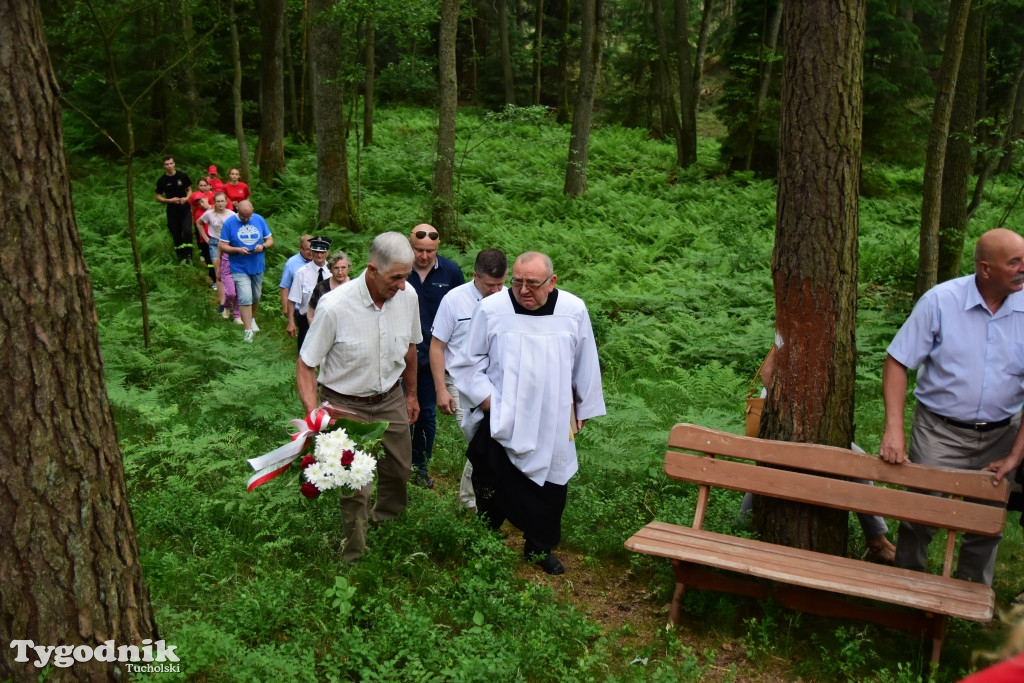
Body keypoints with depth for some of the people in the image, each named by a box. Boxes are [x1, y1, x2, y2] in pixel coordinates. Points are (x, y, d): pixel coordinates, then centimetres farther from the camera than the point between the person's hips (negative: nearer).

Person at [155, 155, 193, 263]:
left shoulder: (182, 176, -1)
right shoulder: (162, 181, -1)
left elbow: (189, 190, 9)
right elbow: (158, 197, 4)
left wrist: (187, 198, -12)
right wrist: (170, 200, -14)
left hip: (185, 209, -1)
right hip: (172, 211, 1)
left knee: (187, 231, -17)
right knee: (176, 234, 6)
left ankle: (188, 255, -8)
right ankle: (181, 257, 18)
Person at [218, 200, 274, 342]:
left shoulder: (259, 220, -1)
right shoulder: (229, 223, -9)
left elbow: (270, 240, 4)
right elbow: (222, 246, -9)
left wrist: (263, 246, -18)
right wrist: (238, 250, -26)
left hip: (257, 266, 4)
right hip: (240, 268, -4)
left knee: (256, 296, 18)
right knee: (245, 298, -12)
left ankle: (252, 318, 44)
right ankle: (248, 330, -7)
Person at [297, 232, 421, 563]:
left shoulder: (408, 296, -12)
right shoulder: (334, 306, -26)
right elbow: (306, 366, -17)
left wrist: (411, 393, 18)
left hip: (391, 401, 5)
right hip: (346, 407, -5)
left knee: (399, 471, 18)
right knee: (355, 486, -3)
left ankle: (386, 523, 49)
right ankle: (355, 557, 22)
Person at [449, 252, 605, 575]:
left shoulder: (574, 311, -6)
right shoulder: (491, 309, -12)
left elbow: (585, 366, 7)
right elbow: (469, 361, 0)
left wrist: (583, 408, 13)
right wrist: (486, 399, -8)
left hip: (552, 424, 2)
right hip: (500, 422, -2)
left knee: (549, 485, 11)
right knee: (493, 489, 2)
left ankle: (540, 547, 32)